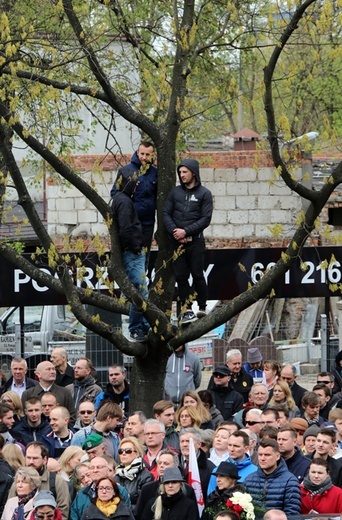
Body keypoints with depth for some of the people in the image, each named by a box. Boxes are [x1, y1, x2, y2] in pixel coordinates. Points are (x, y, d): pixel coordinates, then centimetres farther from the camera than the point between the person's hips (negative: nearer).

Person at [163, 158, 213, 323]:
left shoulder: (204, 194, 0)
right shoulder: (175, 192, 10)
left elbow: (206, 219, -7)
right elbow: (166, 213, 6)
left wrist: (186, 231, -14)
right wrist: (174, 231, -10)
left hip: (195, 241, -3)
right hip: (177, 241, 3)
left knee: (197, 275, 0)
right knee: (181, 276, 1)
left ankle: (202, 308, 10)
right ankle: (186, 310, 4)